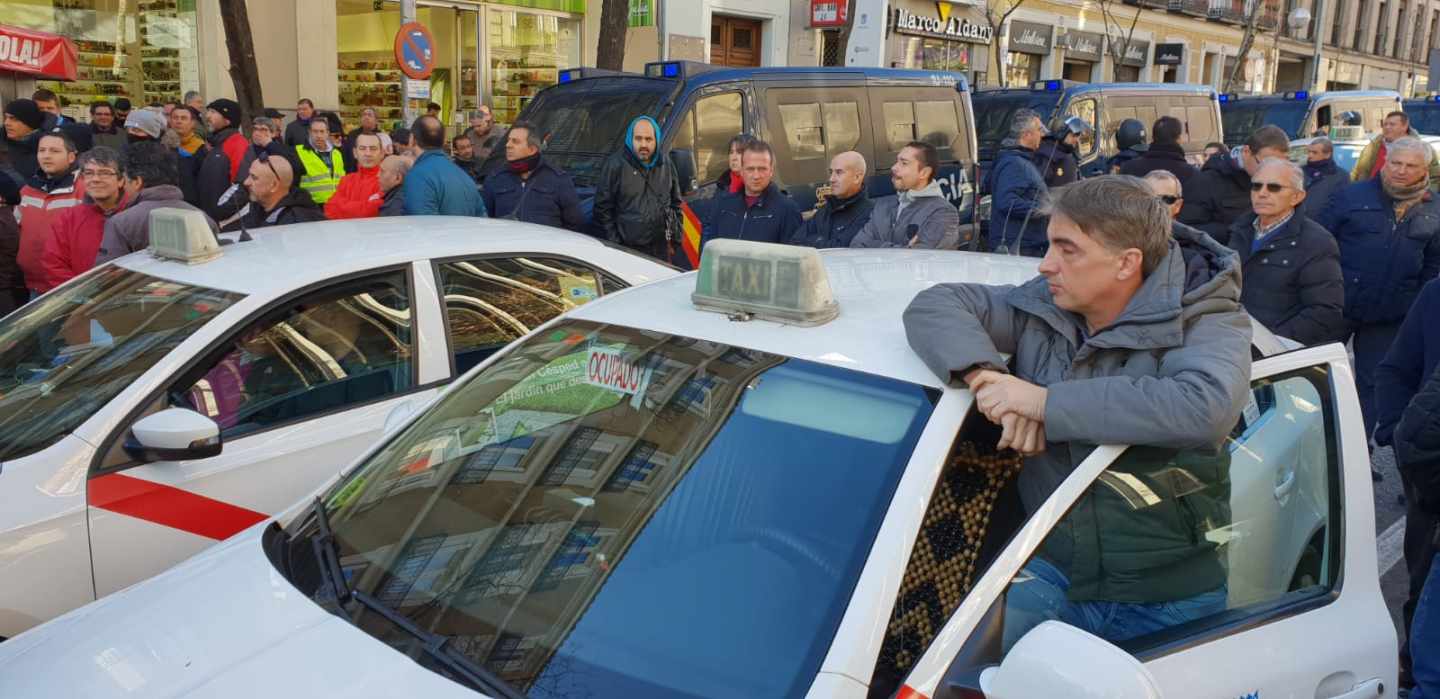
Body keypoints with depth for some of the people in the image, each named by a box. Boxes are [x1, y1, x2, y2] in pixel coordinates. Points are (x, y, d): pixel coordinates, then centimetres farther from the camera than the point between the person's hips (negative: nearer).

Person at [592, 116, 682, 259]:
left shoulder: (666, 165, 9)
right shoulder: (615, 165, -7)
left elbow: (676, 203, 19)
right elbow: (602, 208, -6)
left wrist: (674, 236, 14)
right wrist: (612, 243, -9)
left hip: (660, 247, 5)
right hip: (628, 249, -5)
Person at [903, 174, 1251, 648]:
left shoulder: (1204, 322, -10)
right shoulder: (1041, 308, 2)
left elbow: (1204, 408, -31)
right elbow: (932, 306, 0)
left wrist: (1046, 402, -27)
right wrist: (986, 377, -19)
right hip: (1052, 573, 2)